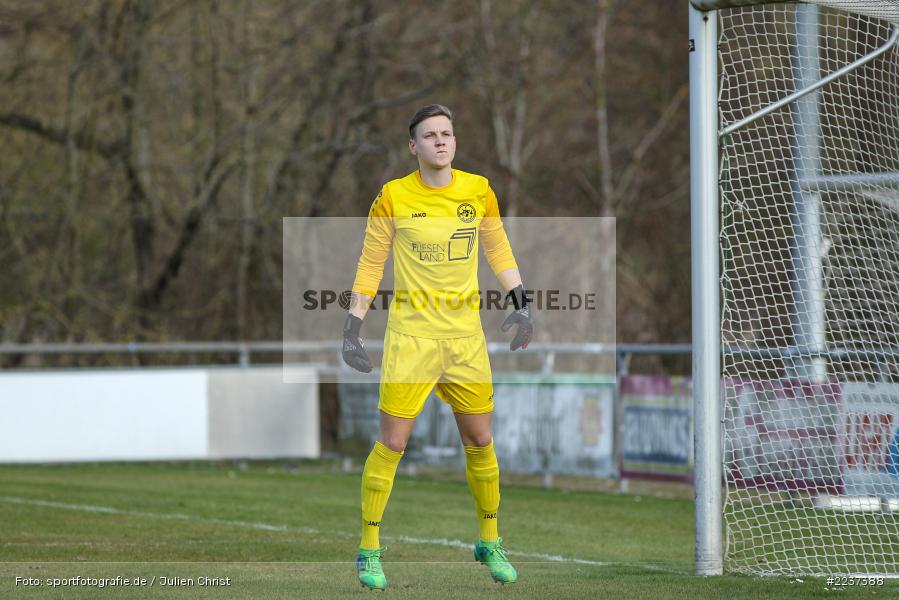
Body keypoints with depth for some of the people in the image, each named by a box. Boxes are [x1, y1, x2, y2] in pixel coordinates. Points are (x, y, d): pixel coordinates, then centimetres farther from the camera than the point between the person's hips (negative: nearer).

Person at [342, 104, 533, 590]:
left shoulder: (478, 191, 4)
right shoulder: (393, 197, -4)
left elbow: (498, 250, 16)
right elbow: (370, 265, 3)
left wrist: (520, 304, 7)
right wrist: (352, 328, -1)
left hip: (466, 331, 3)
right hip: (410, 330, -3)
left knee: (480, 441, 7)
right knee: (392, 443, -8)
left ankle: (490, 542, 24)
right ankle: (369, 550, 3)